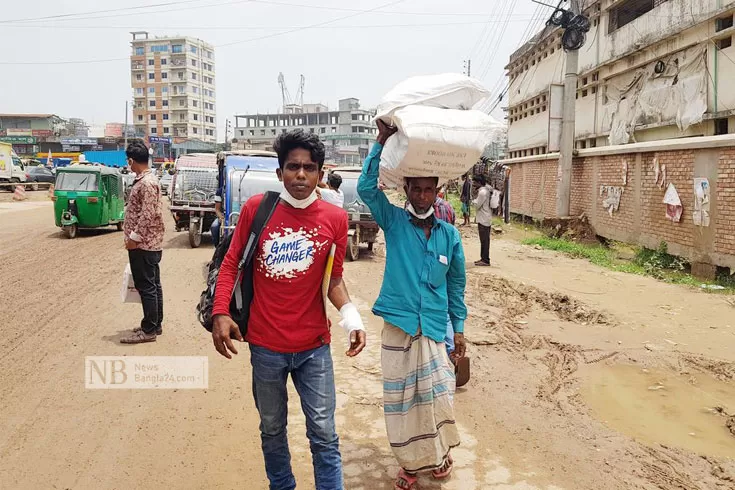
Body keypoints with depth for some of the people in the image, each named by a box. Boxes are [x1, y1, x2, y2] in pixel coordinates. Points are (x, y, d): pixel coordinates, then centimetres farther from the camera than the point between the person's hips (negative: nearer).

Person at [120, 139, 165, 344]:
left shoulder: (147, 183, -19)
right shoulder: (145, 179, 13)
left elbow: (148, 215, -23)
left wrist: (134, 238, -17)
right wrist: (135, 236, 19)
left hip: (144, 244, -10)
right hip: (149, 243, 10)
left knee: (146, 287, -4)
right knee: (153, 285, 14)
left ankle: (149, 330, 3)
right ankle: (155, 324, 23)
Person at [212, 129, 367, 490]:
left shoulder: (335, 218, -4)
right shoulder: (255, 208, -5)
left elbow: (334, 280, 4)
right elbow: (230, 264, 1)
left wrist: (351, 318, -11)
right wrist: (220, 313, -10)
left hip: (314, 347, 0)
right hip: (265, 346, 1)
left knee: (324, 435, 7)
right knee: (272, 430, 19)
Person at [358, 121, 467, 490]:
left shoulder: (449, 234, 5)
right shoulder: (394, 221, 0)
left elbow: (456, 283, 12)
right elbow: (366, 188, -14)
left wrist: (459, 327, 12)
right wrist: (381, 143, -19)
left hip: (435, 327, 1)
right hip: (397, 325, -1)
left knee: (437, 395, 3)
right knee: (400, 398, 8)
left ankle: (438, 453, 31)